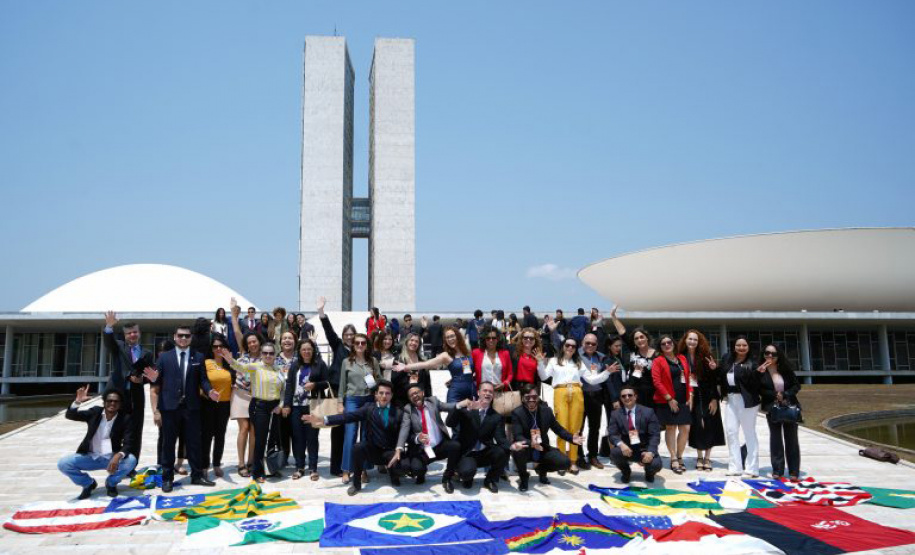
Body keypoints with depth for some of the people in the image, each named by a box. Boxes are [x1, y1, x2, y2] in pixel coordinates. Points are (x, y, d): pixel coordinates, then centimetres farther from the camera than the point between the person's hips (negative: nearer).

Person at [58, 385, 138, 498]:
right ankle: (89, 483, 7)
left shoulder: (125, 418, -9)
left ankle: (111, 483, 2)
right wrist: (78, 401, -28)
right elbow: (70, 415, -8)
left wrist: (118, 456, -38)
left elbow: (128, 444, -16)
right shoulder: (95, 412, -1)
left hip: (111, 457, -2)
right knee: (63, 464, -20)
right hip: (90, 457, 2)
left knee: (131, 460, -31)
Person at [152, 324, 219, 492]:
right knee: (168, 443, 7)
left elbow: (203, 379, 4)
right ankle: (167, 478, 17)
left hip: (191, 406, 1)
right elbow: (158, 381, 1)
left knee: (194, 442, 7)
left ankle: (197, 475, 17)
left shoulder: (198, 357, 8)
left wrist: (209, 391, -14)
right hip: (170, 406, -1)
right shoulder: (164, 357, 6)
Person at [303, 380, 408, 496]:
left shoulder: (398, 413, 1)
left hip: (390, 452, -1)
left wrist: (398, 451, -27)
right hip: (372, 450, 1)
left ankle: (393, 475, 11)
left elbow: (402, 434, -7)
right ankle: (356, 483, -8)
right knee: (357, 447, -31)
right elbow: (349, 416, -10)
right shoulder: (368, 408, 1)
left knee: (402, 466, -30)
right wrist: (324, 420, -22)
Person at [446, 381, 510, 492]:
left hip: (486, 453, 3)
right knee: (467, 471, -34)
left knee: (503, 452, -26)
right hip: (467, 453, -3)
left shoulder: (496, 416, 4)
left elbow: (500, 438, -7)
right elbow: (449, 423, -17)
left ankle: (491, 480, 1)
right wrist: (467, 409, -31)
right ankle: (467, 477, 7)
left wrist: (511, 446, -30)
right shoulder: (466, 410, -4)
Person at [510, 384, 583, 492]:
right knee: (518, 451, -39)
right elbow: (518, 436, -25)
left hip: (543, 449, 3)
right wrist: (531, 443, -45)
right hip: (526, 449, -3)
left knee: (565, 463, -18)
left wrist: (572, 438, -10)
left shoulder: (546, 411, -3)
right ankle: (523, 476, -3)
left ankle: (542, 469, 17)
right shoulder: (517, 413, -16)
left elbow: (558, 428, 7)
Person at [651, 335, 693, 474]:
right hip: (666, 401, -4)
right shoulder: (658, 361, -3)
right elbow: (657, 381, -11)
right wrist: (669, 398, -14)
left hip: (684, 400, 4)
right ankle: (673, 459, 6)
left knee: (685, 429, 2)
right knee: (670, 428, 0)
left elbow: (688, 378, 15)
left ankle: (679, 457, 18)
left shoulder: (682, 359, 12)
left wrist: (690, 395, 3)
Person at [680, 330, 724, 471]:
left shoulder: (705, 356, -6)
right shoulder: (681, 357, -2)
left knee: (708, 426, 1)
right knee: (696, 426, 4)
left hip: (706, 395, -1)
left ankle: (707, 458, 11)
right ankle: (699, 457, 17)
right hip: (691, 395, 1)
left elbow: (713, 379, -6)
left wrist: (714, 398, -10)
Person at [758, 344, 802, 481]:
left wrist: (785, 395, -14)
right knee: (775, 438, 4)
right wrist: (775, 395, -21)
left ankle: (794, 471, 9)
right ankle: (777, 470, 9)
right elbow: (760, 390, -11)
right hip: (772, 408, -1)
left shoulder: (786, 368, -3)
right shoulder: (760, 370, -7)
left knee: (791, 439, 4)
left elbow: (797, 385, 1)